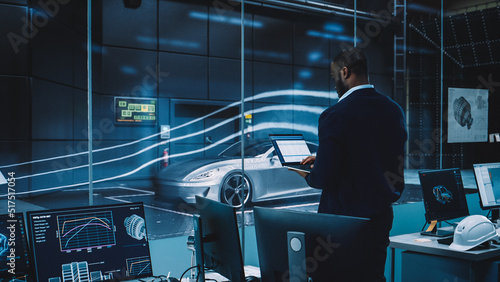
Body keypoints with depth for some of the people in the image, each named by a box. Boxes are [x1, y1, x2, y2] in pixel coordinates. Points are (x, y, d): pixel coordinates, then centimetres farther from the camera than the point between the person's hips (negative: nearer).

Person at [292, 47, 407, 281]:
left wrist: (309, 175, 5)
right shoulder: (394, 110, 3)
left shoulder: (334, 116, -19)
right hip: (382, 216, 6)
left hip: (344, 218, -6)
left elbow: (325, 179, -18)